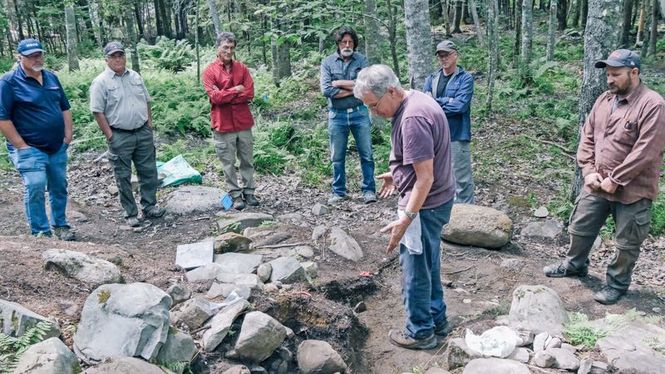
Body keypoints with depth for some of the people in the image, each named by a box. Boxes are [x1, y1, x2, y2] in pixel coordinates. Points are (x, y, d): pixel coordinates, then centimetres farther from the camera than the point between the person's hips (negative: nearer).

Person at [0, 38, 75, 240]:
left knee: (59, 187, 12)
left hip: (58, 147, 6)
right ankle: (41, 232, 2)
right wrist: (21, 146, -15)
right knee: (35, 189, -11)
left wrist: (68, 135, 6)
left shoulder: (51, 77, 9)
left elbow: (65, 108, 16)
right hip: (30, 149, -6)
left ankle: (60, 225, 28)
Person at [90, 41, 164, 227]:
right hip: (120, 137, -5)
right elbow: (98, 111, -10)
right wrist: (109, 135, -13)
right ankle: (130, 213, 13)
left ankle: (149, 206, 21)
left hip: (143, 133, 5)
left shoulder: (135, 76, 10)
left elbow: (146, 101, 17)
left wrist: (149, 123, 9)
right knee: (123, 176, 4)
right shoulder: (101, 82, -7)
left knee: (148, 171, 9)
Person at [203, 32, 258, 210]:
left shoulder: (242, 68, 5)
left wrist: (224, 96, -11)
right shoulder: (210, 71, -3)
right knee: (228, 163, 4)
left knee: (247, 160, 10)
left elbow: (249, 94, -5)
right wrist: (235, 91, -10)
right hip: (223, 124, -3)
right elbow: (214, 97, -14)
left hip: (243, 123, 3)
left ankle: (249, 192, 21)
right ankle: (236, 195, 14)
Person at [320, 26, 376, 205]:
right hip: (337, 115, 0)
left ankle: (369, 190, 15)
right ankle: (339, 192, 20)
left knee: (366, 155, 3)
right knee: (337, 157, 9)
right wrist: (353, 89, -10)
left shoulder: (361, 60, 3)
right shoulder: (327, 62, 2)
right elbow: (326, 90, -11)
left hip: (359, 113, 0)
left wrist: (339, 83, -11)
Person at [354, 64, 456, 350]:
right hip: (436, 200, 10)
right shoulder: (417, 100, 5)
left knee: (416, 271, 6)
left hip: (424, 205, -10)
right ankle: (437, 319, 37)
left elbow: (425, 178, -27)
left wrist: (405, 219, -27)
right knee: (429, 265, 22)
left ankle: (420, 332, 22)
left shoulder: (412, 119, -27)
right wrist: (397, 175, 24)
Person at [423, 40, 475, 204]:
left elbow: (460, 105, -16)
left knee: (462, 179, -3)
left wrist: (435, 102, -8)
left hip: (457, 136, -5)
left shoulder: (466, 78, -4)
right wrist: (448, 101, -14)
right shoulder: (431, 79, 11)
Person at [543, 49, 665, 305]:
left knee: (626, 243, 9)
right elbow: (587, 138, 8)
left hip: (632, 189, -6)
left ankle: (617, 283, 28)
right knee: (580, 228, 19)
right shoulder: (604, 100, 6)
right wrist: (589, 171, -4)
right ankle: (575, 264, 42)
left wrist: (615, 180, -19)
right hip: (597, 184, 6)